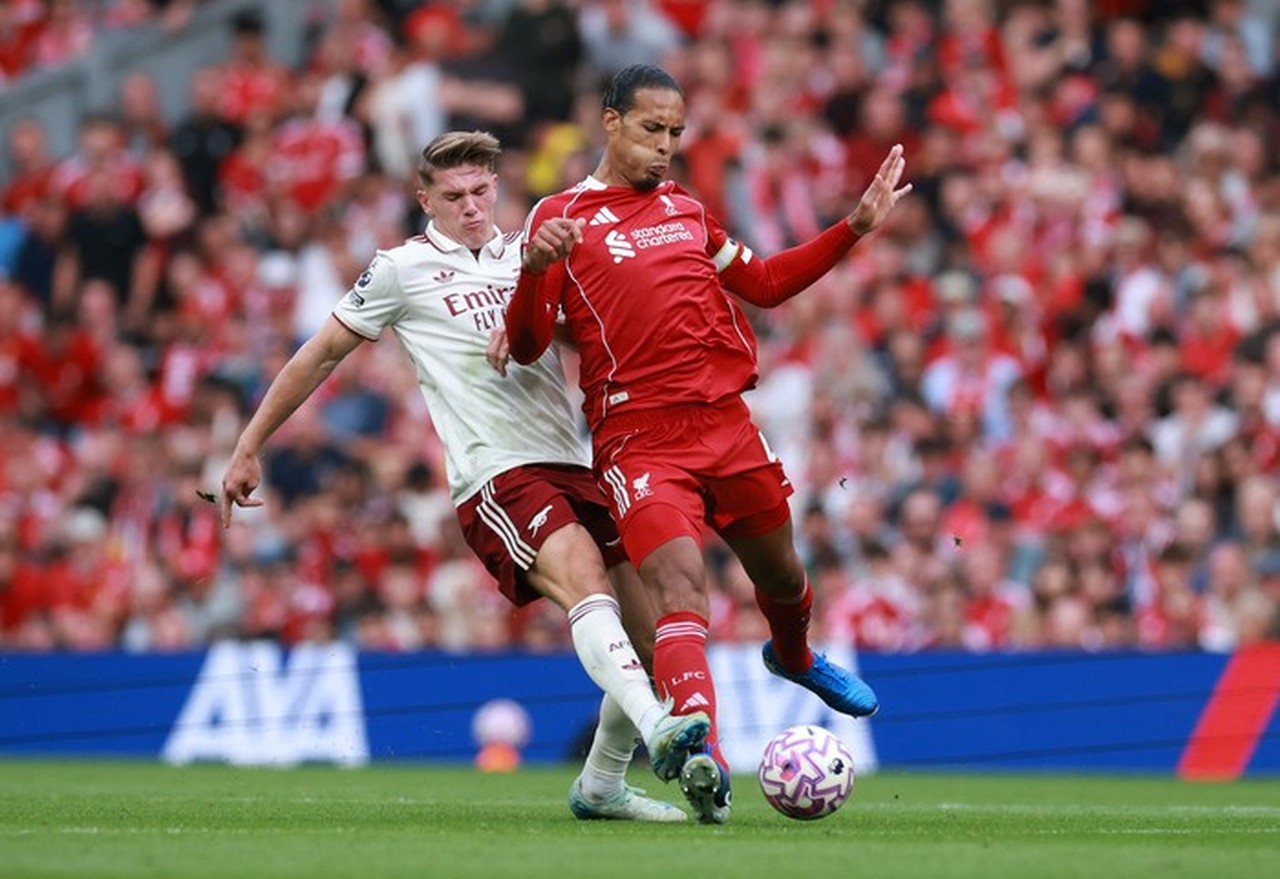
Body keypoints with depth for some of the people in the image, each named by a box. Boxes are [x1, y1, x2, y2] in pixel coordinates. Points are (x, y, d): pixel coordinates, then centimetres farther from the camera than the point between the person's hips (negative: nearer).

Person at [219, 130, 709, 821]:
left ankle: (600, 787, 20)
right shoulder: (404, 269, 6)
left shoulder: (528, 257, 18)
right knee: (587, 586, -32)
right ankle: (659, 732, -50)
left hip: (573, 468, 6)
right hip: (497, 479, -6)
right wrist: (248, 448, 15)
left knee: (656, 637, 1)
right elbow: (320, 356, 14)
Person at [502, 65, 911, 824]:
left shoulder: (685, 207, 18)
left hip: (725, 421, 6)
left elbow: (764, 284, 27)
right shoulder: (562, 218, 1)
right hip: (639, 440, -6)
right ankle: (703, 754, -40)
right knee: (681, 587, -25)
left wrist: (857, 227, 20)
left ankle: (793, 655, 54)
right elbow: (526, 347, -4)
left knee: (782, 577, 19)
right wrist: (534, 269, -24)